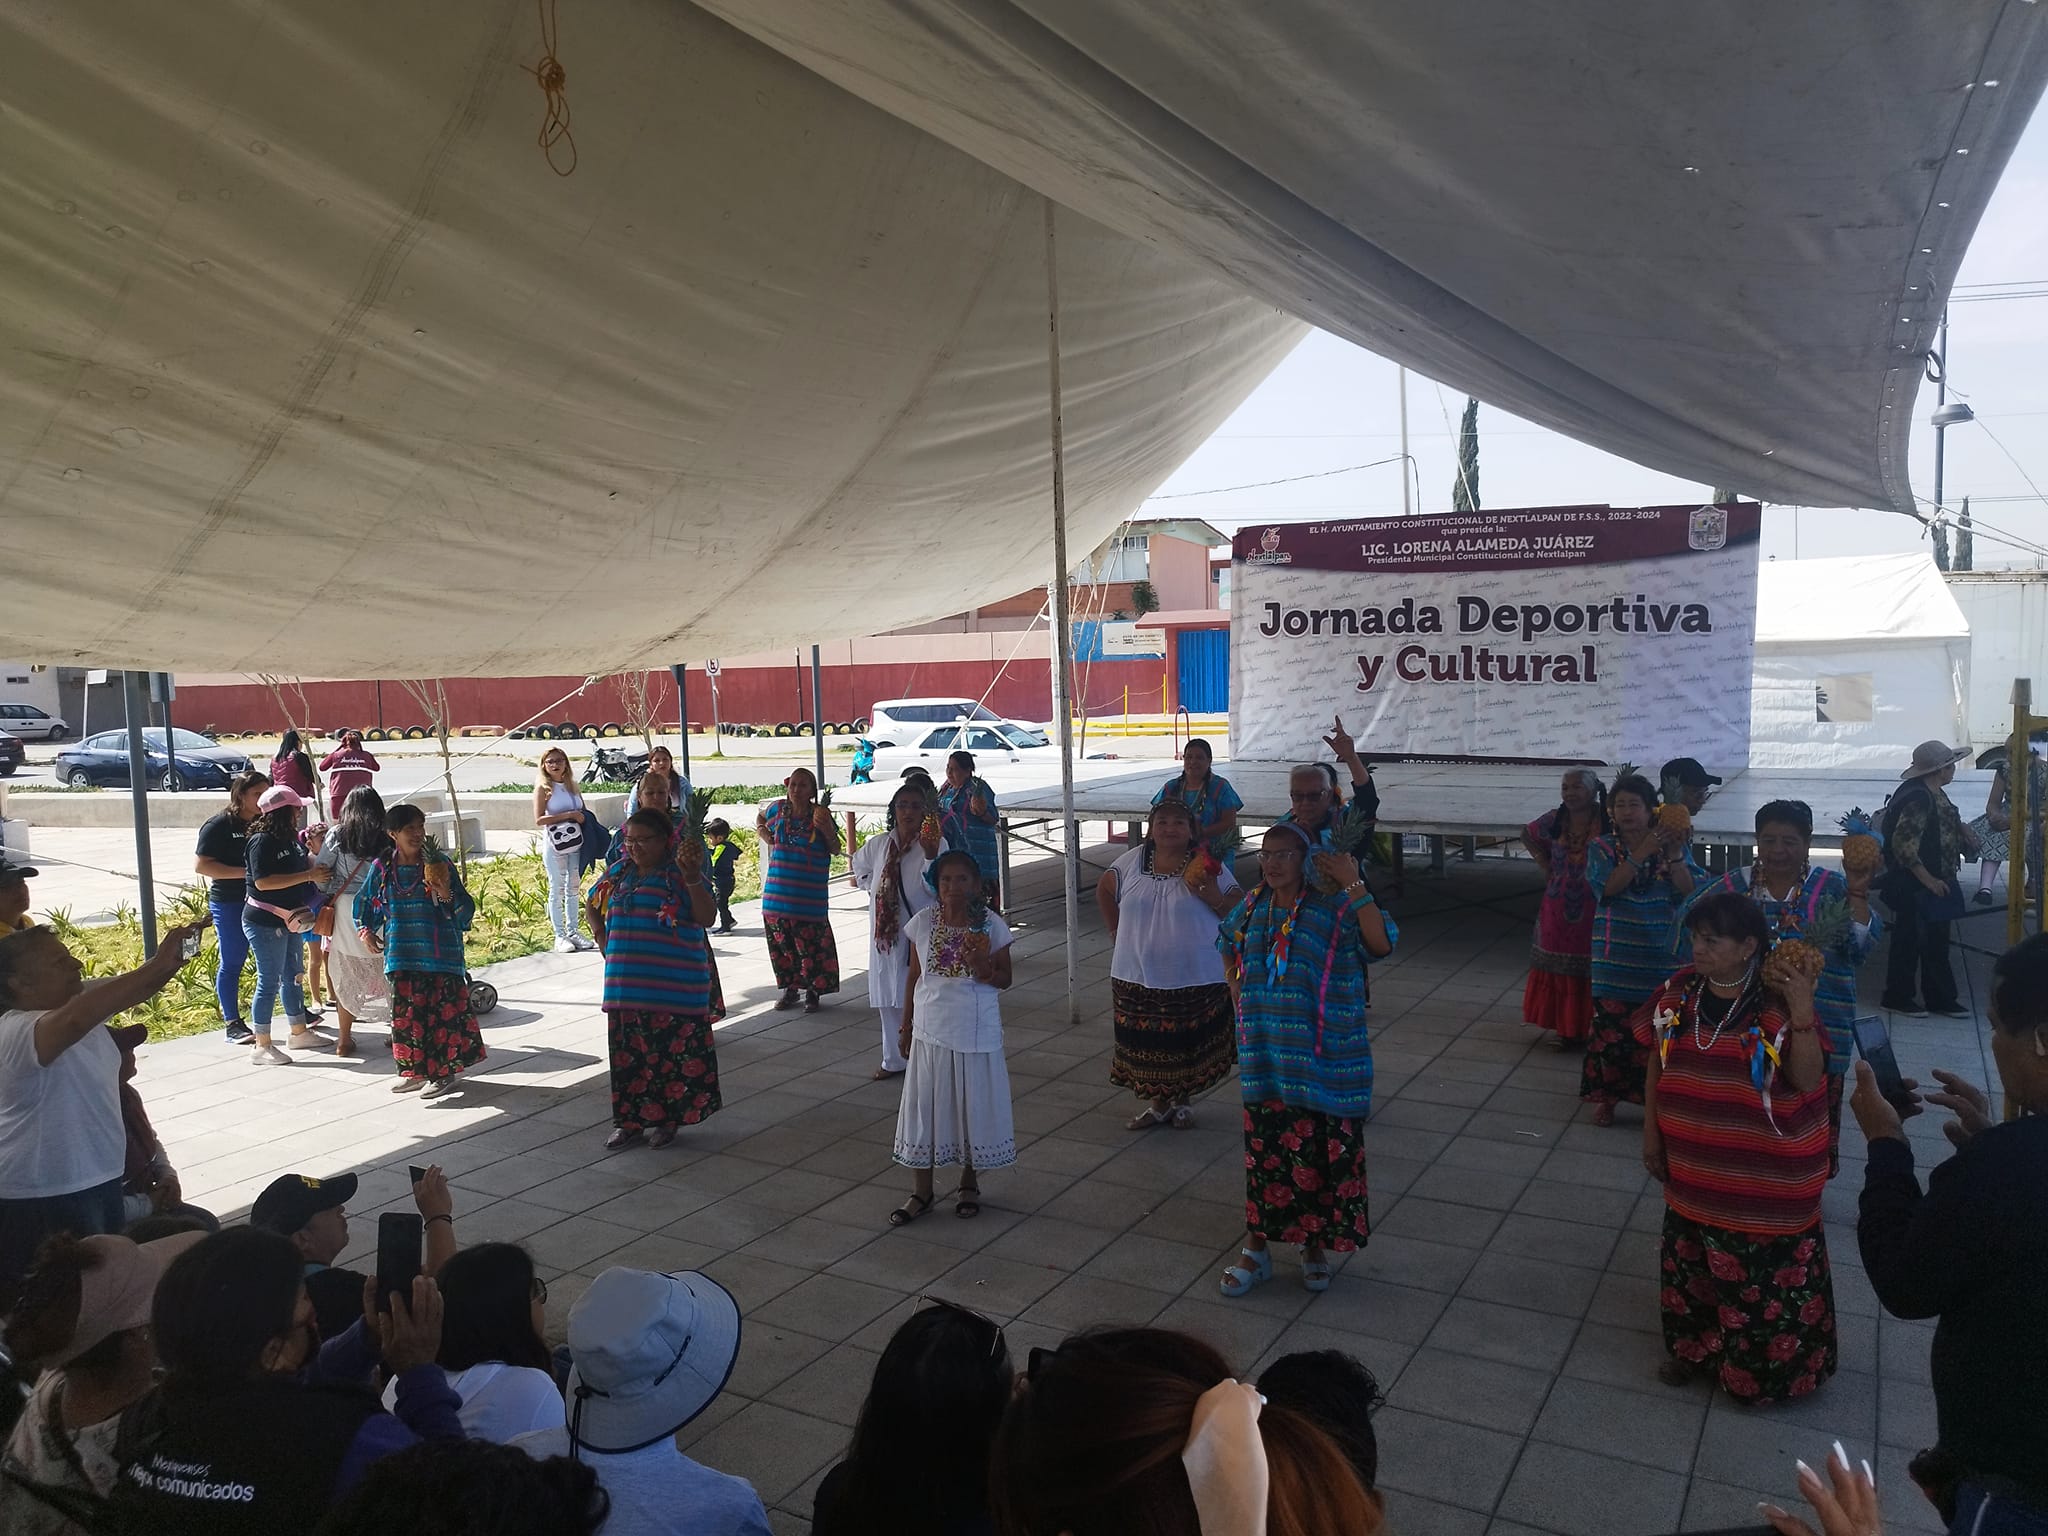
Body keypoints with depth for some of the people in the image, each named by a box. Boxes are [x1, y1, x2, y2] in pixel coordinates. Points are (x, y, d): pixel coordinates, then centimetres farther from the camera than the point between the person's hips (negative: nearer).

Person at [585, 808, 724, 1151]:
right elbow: (594, 907, 27)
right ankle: (628, 1120, 20)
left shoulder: (681, 874, -5)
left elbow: (706, 917, -16)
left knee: (673, 1053, 1)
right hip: (627, 982, 5)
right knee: (628, 1052, 9)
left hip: (675, 985, -5)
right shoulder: (618, 873, 11)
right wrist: (603, 940, 13)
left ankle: (667, 1118, 15)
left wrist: (693, 877, -28)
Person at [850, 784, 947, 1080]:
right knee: (889, 1000, 11)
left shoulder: (935, 843, -8)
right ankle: (894, 1059, 23)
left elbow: (934, 888, -18)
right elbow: (860, 867, 28)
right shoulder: (878, 844, 6)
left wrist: (930, 856, -32)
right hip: (886, 931, 5)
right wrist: (872, 887, 12)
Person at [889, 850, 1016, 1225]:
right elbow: (914, 975, 7)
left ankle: (970, 1183, 30)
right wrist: (905, 1026, 8)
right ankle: (921, 1191, 21)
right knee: (926, 1105, 8)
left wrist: (984, 970, -22)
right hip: (931, 1029, 2)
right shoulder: (923, 923, -2)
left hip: (976, 1031, -1)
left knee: (975, 1104, 9)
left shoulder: (991, 924, -7)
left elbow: (1005, 979, 0)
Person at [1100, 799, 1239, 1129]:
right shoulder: (1132, 861, 1)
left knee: (1188, 1045, 9)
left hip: (1195, 979, -2)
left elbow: (1238, 912, -3)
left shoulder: (1208, 867, -4)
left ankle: (1183, 1101, 30)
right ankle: (1156, 1102, 27)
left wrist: (1211, 896, -21)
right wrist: (1117, 931, 8)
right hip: (1138, 978, 2)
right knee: (1146, 1044, 9)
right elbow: (1104, 890, 15)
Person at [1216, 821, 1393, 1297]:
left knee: (1320, 1151, 7)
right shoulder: (1251, 908, 4)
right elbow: (1229, 952, 25)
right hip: (1263, 1057, 4)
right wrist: (1240, 1003, 15)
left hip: (1321, 1058, -4)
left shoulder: (1334, 910, -11)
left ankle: (1316, 1246, 27)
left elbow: (1381, 943, -29)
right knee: (1263, 1149, 10)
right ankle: (1256, 1250, 23)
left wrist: (1355, 885, -30)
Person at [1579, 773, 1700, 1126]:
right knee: (1611, 1027, 2)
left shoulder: (1670, 845, 4)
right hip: (1616, 960, 0)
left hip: (1660, 958, 1)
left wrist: (1674, 855, -24)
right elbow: (1608, 887, -16)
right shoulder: (1602, 848, 2)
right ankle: (1606, 1097, 18)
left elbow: (1688, 892, -8)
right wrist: (1643, 852, -23)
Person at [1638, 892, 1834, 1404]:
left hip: (1762, 1179, -4)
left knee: (1762, 1272, 9)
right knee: (1693, 1261, 19)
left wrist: (1802, 1008, -30)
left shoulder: (1778, 1004, -16)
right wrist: (1651, 1132, 7)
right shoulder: (1679, 994, -4)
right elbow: (1657, 1063, 6)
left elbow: (1807, 1080, -21)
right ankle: (1693, 1344, 40)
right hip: (1692, 1170, 4)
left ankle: (1762, 1363, 30)